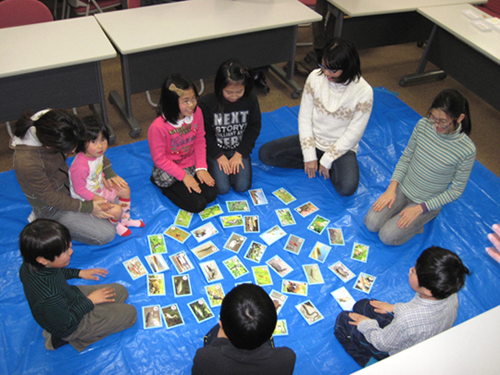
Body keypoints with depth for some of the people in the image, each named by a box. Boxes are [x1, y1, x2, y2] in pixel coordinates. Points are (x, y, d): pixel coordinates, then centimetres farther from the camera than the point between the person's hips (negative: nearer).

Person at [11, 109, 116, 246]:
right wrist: (88, 207, -17)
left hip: (67, 183, 7)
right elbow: (50, 197, -23)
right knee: (107, 234, -7)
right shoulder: (27, 162, -39)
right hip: (52, 206, -7)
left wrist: (109, 174, -10)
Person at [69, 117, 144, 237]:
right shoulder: (80, 167, -38)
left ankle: (125, 220, 30)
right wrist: (98, 199, -24)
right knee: (116, 210, -20)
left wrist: (104, 179, -4)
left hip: (100, 189, 9)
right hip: (87, 200, -9)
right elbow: (79, 189, -27)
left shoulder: (98, 154, -12)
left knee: (125, 190, 12)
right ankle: (115, 225, 18)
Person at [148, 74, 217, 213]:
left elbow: (200, 141, 0)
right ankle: (164, 186, 11)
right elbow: (159, 159, -18)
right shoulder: (158, 127, -28)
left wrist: (201, 167, -8)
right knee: (198, 205, -12)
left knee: (211, 195, -7)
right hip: (168, 171, -5)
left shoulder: (197, 113, -13)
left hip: (192, 166, 5)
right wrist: (183, 176, -17)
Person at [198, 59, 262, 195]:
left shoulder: (251, 100, -12)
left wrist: (239, 154, -8)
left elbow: (254, 129, -2)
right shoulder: (206, 103, -19)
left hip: (240, 149, 2)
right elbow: (205, 134, -9)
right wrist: (219, 156, -13)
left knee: (242, 186, -13)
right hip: (215, 150, -2)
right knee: (222, 188, -15)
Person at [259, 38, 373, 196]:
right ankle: (316, 164, -3)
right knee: (265, 153, -11)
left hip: (342, 147, -3)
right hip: (313, 139, 4)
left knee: (347, 188, -31)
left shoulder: (364, 92, -20)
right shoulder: (315, 77, -12)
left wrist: (327, 160, -14)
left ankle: (330, 166, 3)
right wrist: (309, 156, -10)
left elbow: (353, 134, -15)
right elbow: (304, 117, -7)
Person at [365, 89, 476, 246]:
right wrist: (392, 188, -10)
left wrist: (420, 208, -17)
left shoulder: (467, 150, -24)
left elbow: (456, 190, -13)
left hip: (427, 203, -3)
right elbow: (406, 157, 0)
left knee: (387, 236, -14)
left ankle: (418, 224, 13)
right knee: (372, 224, -11)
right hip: (402, 189, 4)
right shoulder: (423, 125, -14)